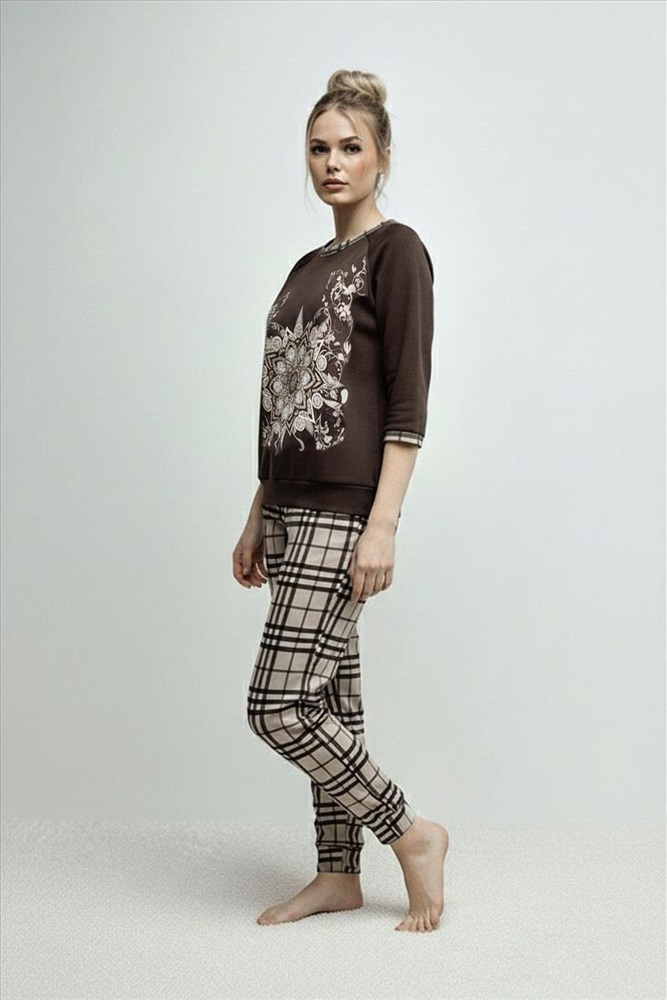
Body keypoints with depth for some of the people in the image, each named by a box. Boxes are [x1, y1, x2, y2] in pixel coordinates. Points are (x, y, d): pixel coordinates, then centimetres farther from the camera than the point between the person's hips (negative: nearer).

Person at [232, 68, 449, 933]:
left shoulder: (396, 251, -4)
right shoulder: (307, 268, 19)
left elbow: (408, 403, -12)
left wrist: (382, 527, -19)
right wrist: (256, 521, 18)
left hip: (344, 511, -8)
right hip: (291, 509, 8)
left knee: (280, 705, -10)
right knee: (328, 699, 11)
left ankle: (412, 834, 6)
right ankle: (338, 874, 21)